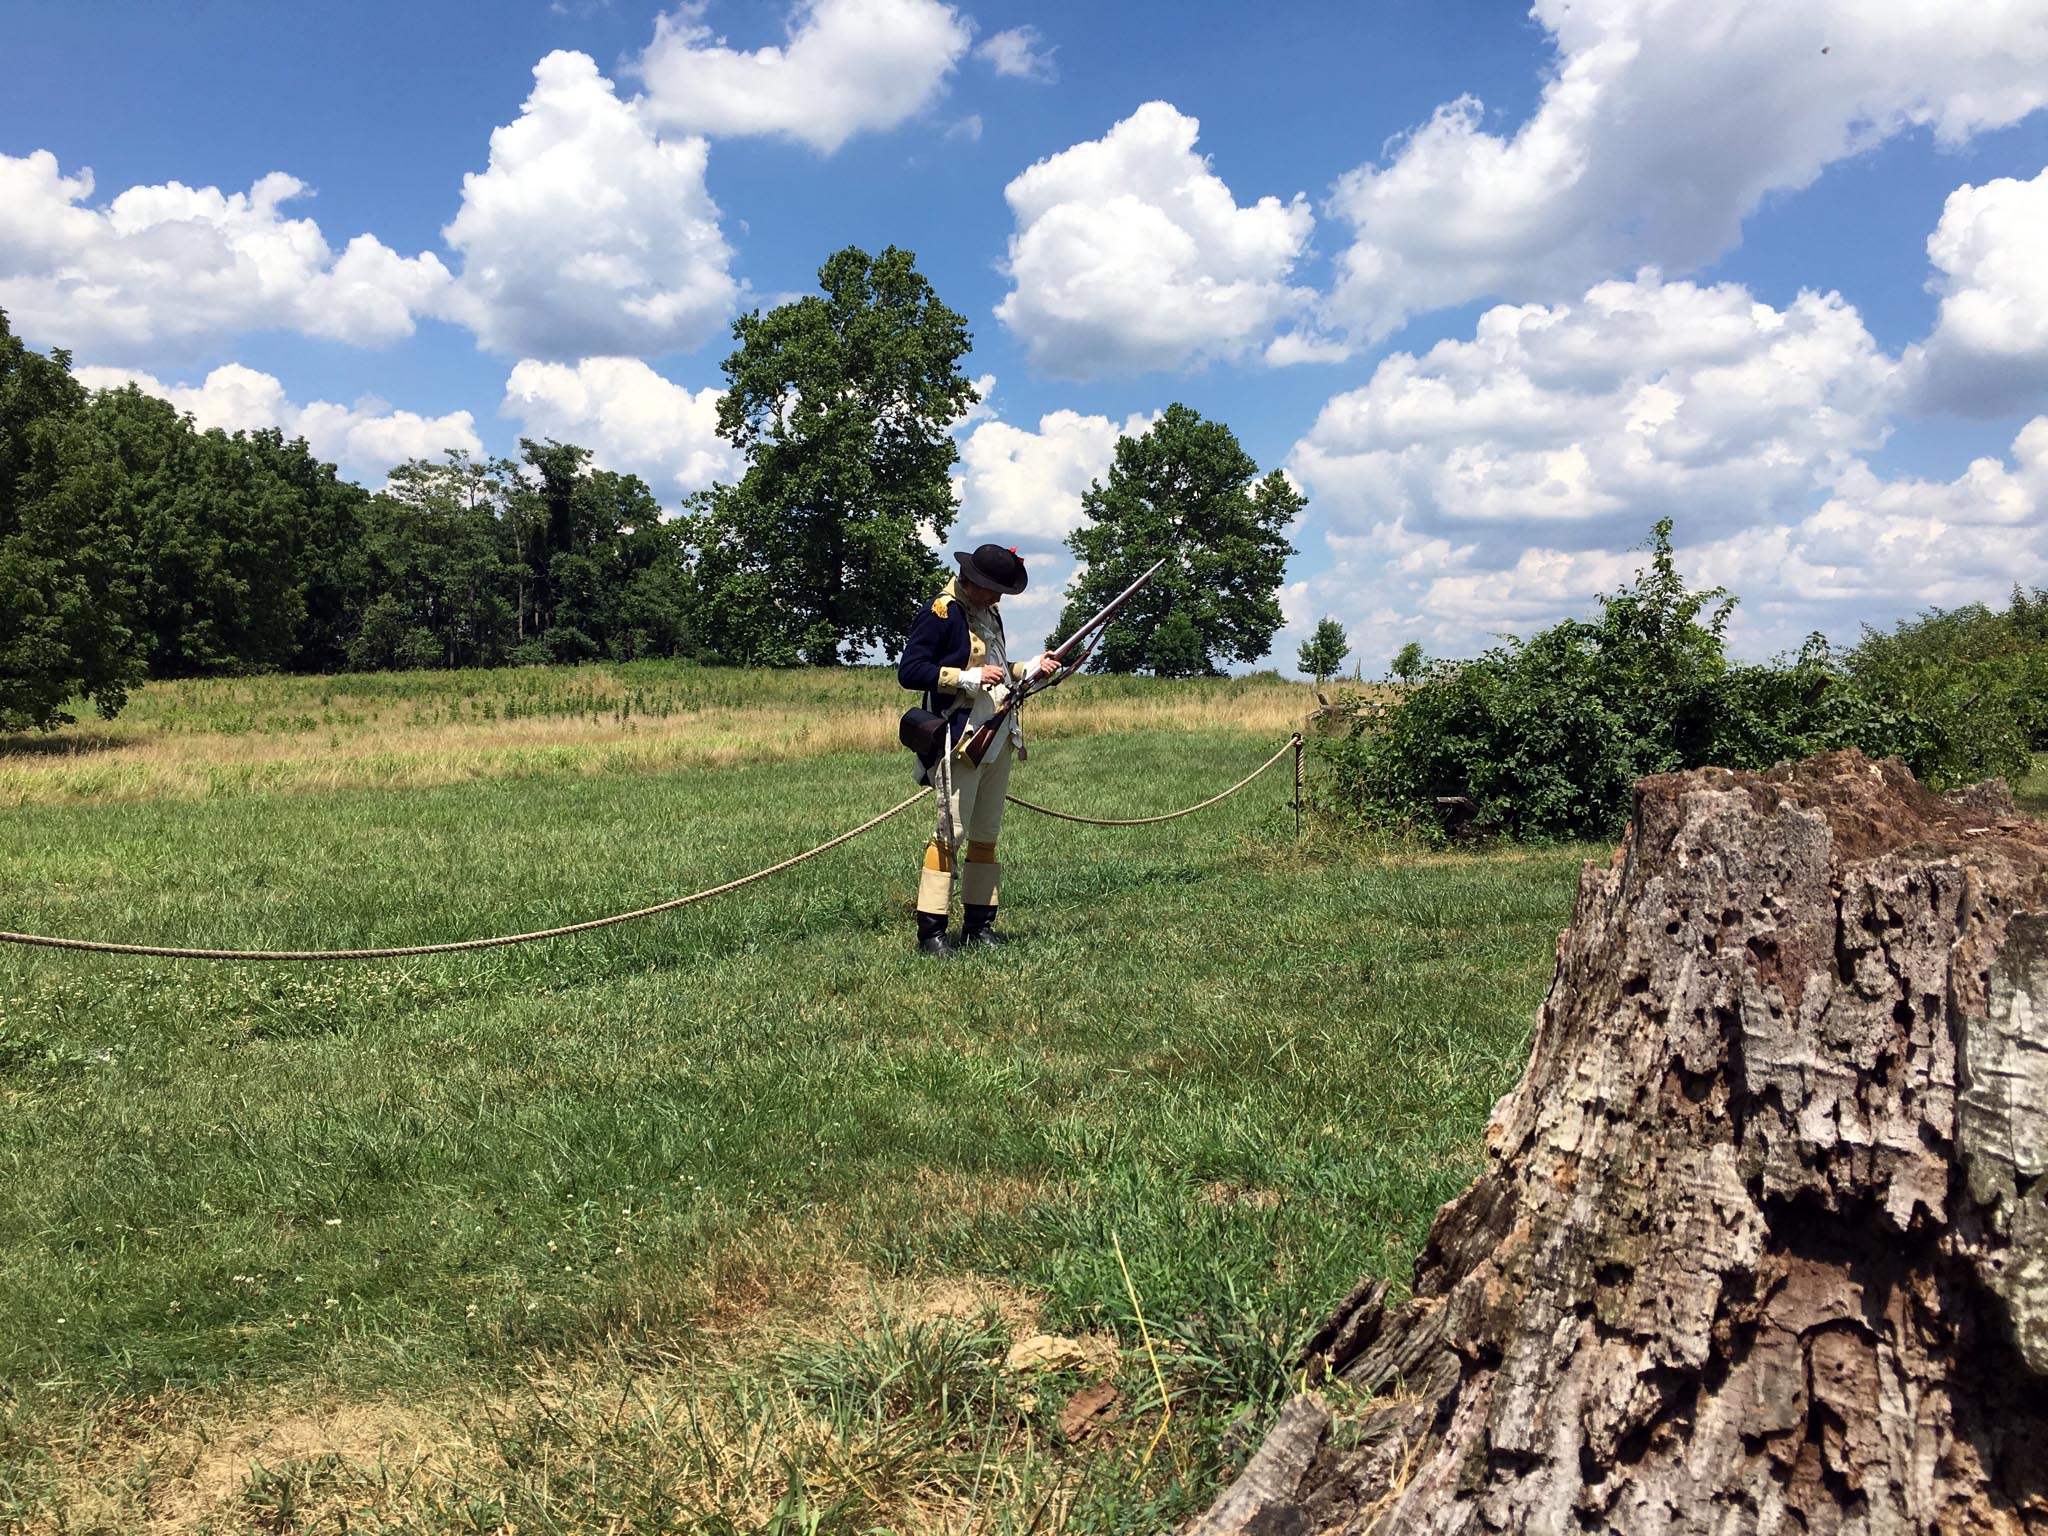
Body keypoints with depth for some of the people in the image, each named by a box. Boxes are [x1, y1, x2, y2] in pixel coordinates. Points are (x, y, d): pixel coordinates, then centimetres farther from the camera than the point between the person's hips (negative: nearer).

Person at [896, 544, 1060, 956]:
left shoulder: (989, 614, 18)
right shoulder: (941, 612, -9)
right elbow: (908, 671, -16)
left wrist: (1029, 669, 13)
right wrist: (969, 678, -21)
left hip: (999, 739, 9)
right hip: (961, 740, -9)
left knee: (986, 835, 11)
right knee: (951, 832, -10)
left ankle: (979, 924, 18)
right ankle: (930, 931, -6)